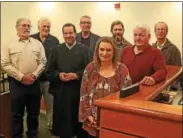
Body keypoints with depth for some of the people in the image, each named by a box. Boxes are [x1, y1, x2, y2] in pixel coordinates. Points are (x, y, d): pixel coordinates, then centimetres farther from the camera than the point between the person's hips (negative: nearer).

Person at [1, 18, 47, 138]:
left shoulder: (37, 44, 7)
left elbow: (43, 62, 3)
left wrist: (34, 75, -10)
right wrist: (21, 77, -12)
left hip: (34, 83, 3)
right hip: (17, 83, -2)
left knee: (34, 113, 14)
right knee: (17, 114, 8)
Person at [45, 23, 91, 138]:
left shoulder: (84, 49, 1)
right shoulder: (57, 50, 8)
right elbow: (49, 71, 7)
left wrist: (77, 75, -17)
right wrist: (59, 75, -11)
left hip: (79, 91, -1)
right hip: (61, 91, 2)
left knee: (78, 118, 8)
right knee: (63, 118, 7)